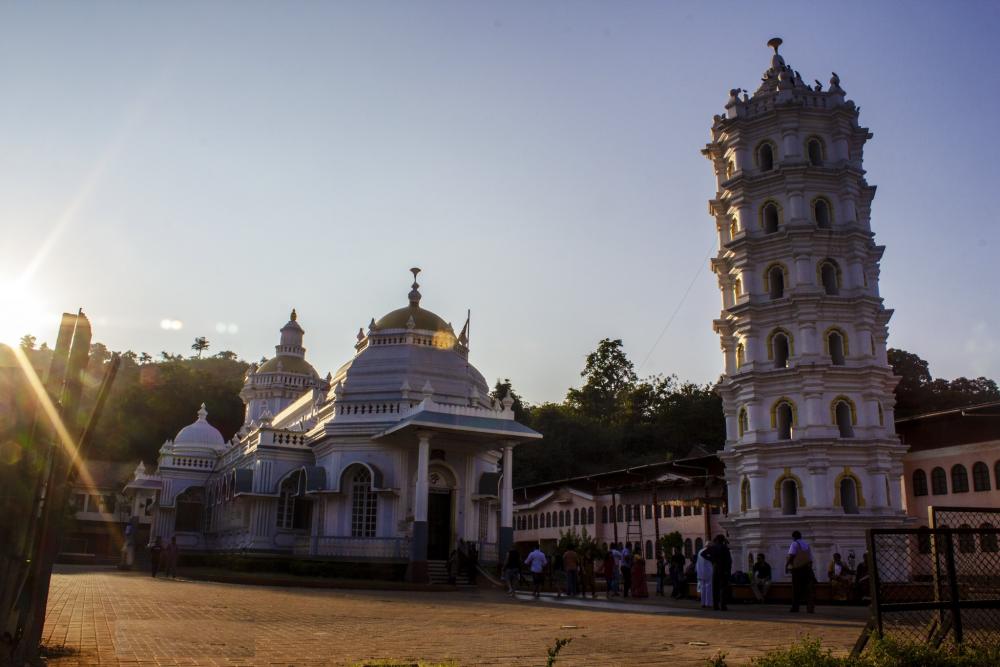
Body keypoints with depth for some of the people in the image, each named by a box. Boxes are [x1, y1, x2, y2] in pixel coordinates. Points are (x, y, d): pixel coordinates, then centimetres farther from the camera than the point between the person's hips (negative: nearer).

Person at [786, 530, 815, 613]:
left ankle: (795, 607, 1)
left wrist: (786, 566, -10)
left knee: (796, 589, 0)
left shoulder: (794, 544, -3)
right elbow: (810, 558, 17)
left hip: (797, 569, -5)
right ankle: (810, 607, -1)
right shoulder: (807, 544, 17)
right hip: (807, 568, 5)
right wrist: (809, 567, 22)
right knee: (807, 588, 5)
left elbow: (790, 556, -15)